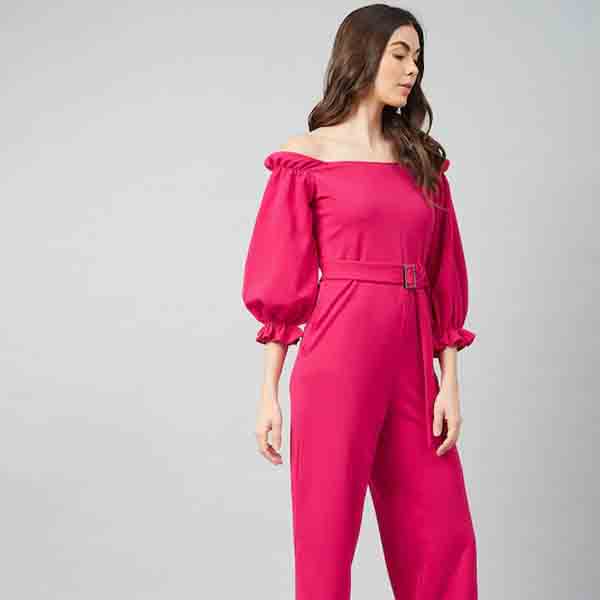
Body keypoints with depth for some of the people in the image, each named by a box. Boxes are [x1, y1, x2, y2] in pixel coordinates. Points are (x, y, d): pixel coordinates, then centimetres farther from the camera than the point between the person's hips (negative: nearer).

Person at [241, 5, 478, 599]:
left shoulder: (424, 160, 14)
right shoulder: (307, 158, 1)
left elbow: (444, 281, 11)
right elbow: (280, 283, 0)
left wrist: (450, 383, 3)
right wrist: (269, 393, -3)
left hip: (411, 365, 5)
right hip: (338, 358, -4)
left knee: (443, 540, 8)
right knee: (327, 534, 4)